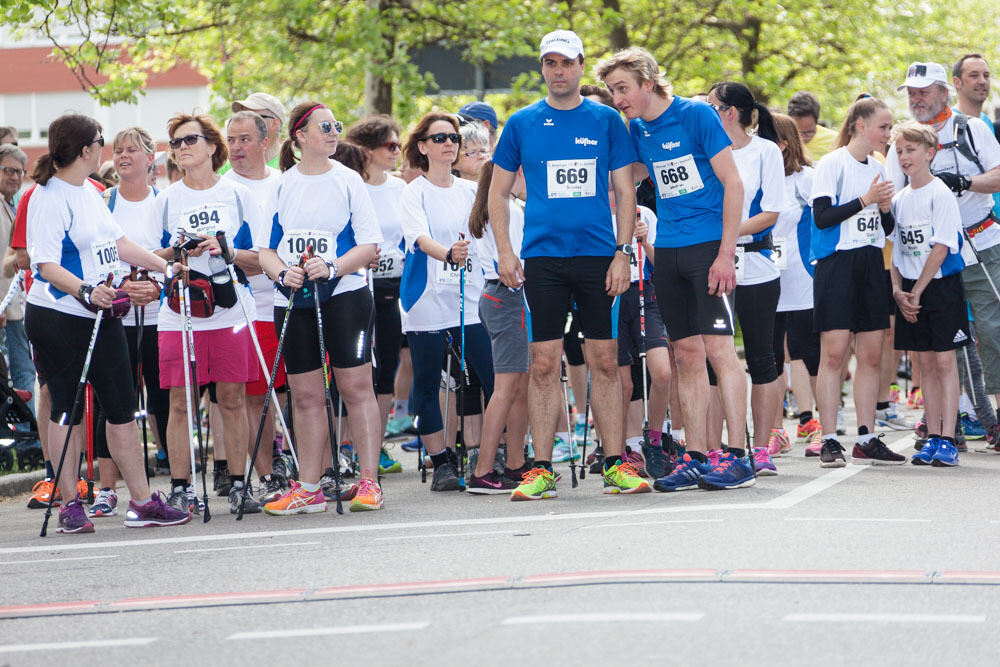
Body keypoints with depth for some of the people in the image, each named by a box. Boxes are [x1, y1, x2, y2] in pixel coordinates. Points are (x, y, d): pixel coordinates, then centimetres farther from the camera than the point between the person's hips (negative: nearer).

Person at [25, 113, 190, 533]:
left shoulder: (90, 193, 13)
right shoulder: (49, 198, -14)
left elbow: (118, 243, 21)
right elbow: (47, 266, -22)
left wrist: (166, 268, 18)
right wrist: (85, 290, -35)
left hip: (101, 315, 8)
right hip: (58, 319, -8)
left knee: (121, 405, 7)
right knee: (67, 407, -1)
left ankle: (142, 502, 9)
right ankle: (70, 505, 6)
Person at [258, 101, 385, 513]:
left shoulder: (347, 181, 2)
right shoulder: (281, 185, 8)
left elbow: (369, 246, -2)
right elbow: (265, 248, 9)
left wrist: (332, 267, -17)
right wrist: (282, 272, -12)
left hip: (344, 295, -3)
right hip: (293, 299, 3)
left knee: (356, 385, -8)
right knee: (305, 394, 5)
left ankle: (369, 481, -6)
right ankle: (308, 488, 9)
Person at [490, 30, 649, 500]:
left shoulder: (606, 121, 6)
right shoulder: (522, 124, 7)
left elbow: (624, 192, 7)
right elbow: (498, 193, 12)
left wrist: (623, 253, -2)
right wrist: (504, 251, 1)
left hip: (598, 256, 0)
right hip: (542, 257, 0)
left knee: (605, 362, 1)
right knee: (544, 364, -2)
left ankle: (616, 464, 6)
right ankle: (541, 470, 2)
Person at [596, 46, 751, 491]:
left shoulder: (696, 116, -7)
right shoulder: (637, 131, 11)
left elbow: (733, 183, -9)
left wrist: (726, 253, -14)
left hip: (708, 245, -6)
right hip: (667, 250, 6)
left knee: (718, 347, -11)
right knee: (686, 354, 5)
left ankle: (737, 456, -11)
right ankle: (695, 459, 8)